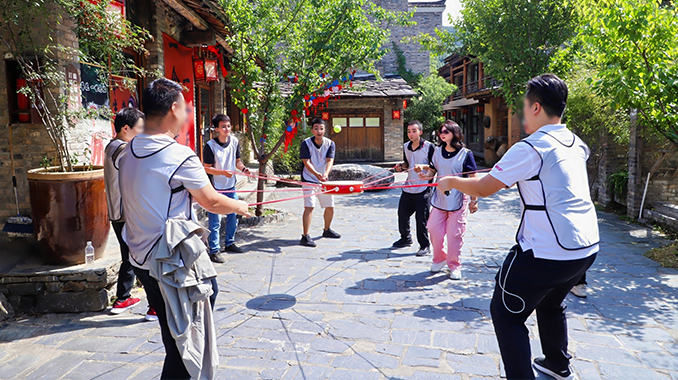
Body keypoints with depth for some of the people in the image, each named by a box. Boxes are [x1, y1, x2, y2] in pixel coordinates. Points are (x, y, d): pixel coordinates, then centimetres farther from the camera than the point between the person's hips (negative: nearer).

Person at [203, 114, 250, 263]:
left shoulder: (234, 141, 1)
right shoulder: (210, 145, -15)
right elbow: (207, 168, -12)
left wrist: (243, 168, -9)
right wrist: (224, 172, -26)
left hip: (231, 186, 6)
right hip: (216, 188, -6)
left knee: (233, 217, 16)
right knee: (215, 221, -2)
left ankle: (230, 243, 33)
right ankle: (214, 251, 8)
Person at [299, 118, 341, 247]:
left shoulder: (330, 143, -3)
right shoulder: (306, 143, -12)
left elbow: (330, 160, -15)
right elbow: (306, 162, -20)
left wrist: (326, 174, -35)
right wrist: (317, 174, -38)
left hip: (324, 180, 5)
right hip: (309, 179, -5)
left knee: (330, 206, 11)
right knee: (309, 206, -17)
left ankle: (327, 230, 35)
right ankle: (305, 236, -15)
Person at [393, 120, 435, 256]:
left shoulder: (429, 147, -8)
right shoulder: (406, 147, 9)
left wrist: (422, 166, -23)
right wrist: (401, 167, 2)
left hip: (423, 188, -6)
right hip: (408, 187, 6)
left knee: (421, 218, -5)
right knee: (402, 214, 11)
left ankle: (425, 246, 9)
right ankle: (405, 238, 33)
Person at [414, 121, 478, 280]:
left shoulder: (465, 154, -8)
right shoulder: (437, 151, 6)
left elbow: (473, 178, -5)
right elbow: (432, 172, 11)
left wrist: (474, 200, -7)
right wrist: (423, 172, -12)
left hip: (458, 200, -4)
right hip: (439, 199, 5)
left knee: (454, 234, 0)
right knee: (434, 230, 7)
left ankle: (454, 266, 18)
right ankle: (439, 259, 29)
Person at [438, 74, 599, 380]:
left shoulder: (530, 148, -17)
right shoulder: (576, 144, 8)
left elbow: (482, 189, -13)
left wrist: (451, 182, 5)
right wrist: (494, 177, 29)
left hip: (548, 252, -9)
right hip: (586, 247, 9)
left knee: (506, 313, 6)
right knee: (550, 304, 31)